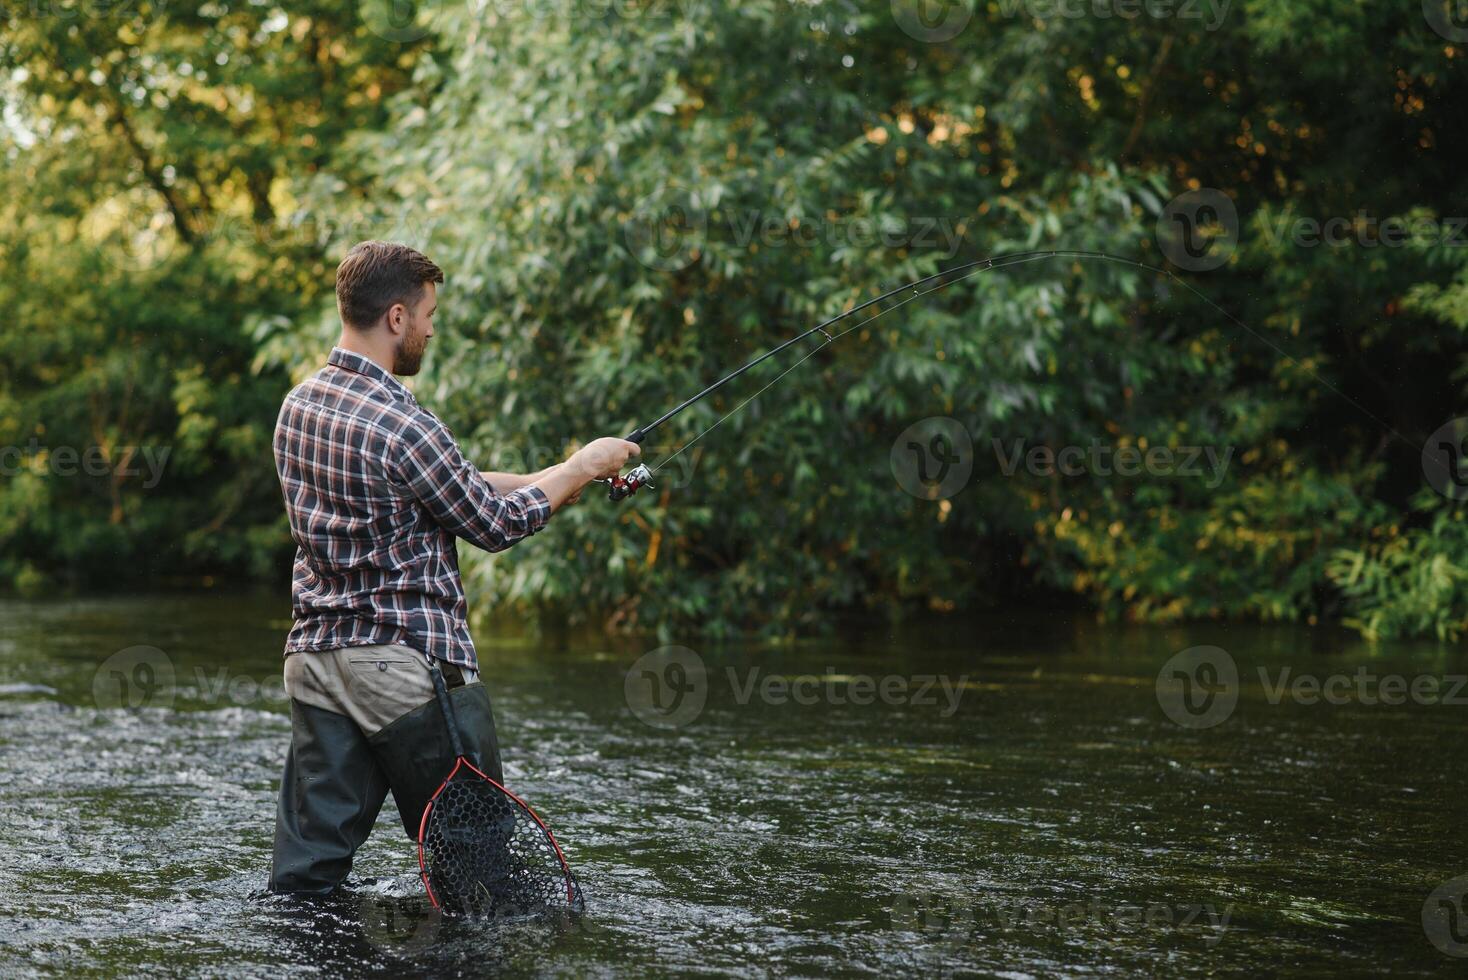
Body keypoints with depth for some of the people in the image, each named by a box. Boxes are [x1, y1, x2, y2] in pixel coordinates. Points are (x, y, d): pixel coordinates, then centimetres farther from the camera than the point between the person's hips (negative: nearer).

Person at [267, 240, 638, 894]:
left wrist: (553, 481, 18)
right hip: (410, 666, -8)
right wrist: (582, 467, 7)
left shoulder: (299, 405, 8)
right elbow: (497, 526, -7)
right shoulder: (400, 424, -19)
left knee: (305, 870, 6)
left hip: (316, 658, 8)